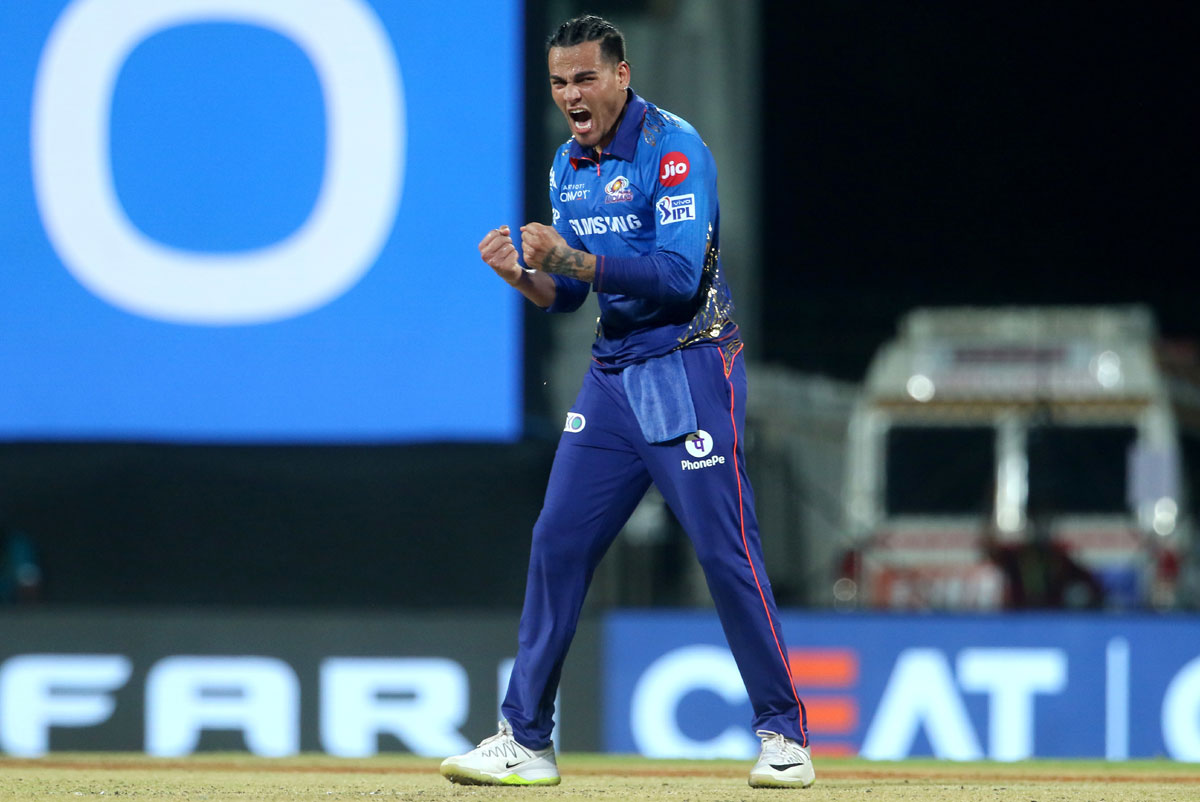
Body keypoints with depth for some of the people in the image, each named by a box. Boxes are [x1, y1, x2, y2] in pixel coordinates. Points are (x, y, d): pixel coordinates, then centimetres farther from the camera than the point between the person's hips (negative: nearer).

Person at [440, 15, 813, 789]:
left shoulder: (674, 149, -13)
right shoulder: (570, 165, 11)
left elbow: (678, 276, -23)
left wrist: (572, 258, -26)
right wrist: (522, 274, -6)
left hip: (689, 369, -7)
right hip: (612, 371, 7)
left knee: (725, 546, -9)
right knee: (558, 541, 3)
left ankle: (784, 733, 1)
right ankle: (526, 741, 8)